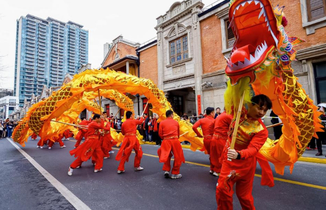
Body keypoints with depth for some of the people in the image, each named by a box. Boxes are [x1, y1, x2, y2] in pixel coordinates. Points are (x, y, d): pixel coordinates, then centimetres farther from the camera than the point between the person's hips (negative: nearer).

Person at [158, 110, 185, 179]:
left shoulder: (162, 122, 5)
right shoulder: (176, 122, 8)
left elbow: (160, 133, 4)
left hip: (166, 141, 1)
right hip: (175, 140, -1)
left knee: (166, 156, 21)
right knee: (178, 157, 11)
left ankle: (166, 171, 15)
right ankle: (175, 174, 17)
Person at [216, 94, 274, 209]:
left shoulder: (262, 130, -18)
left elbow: (253, 149, -31)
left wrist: (238, 155, -49)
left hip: (245, 163, -2)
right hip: (229, 159, 2)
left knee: (244, 195, 12)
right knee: (222, 189, -1)